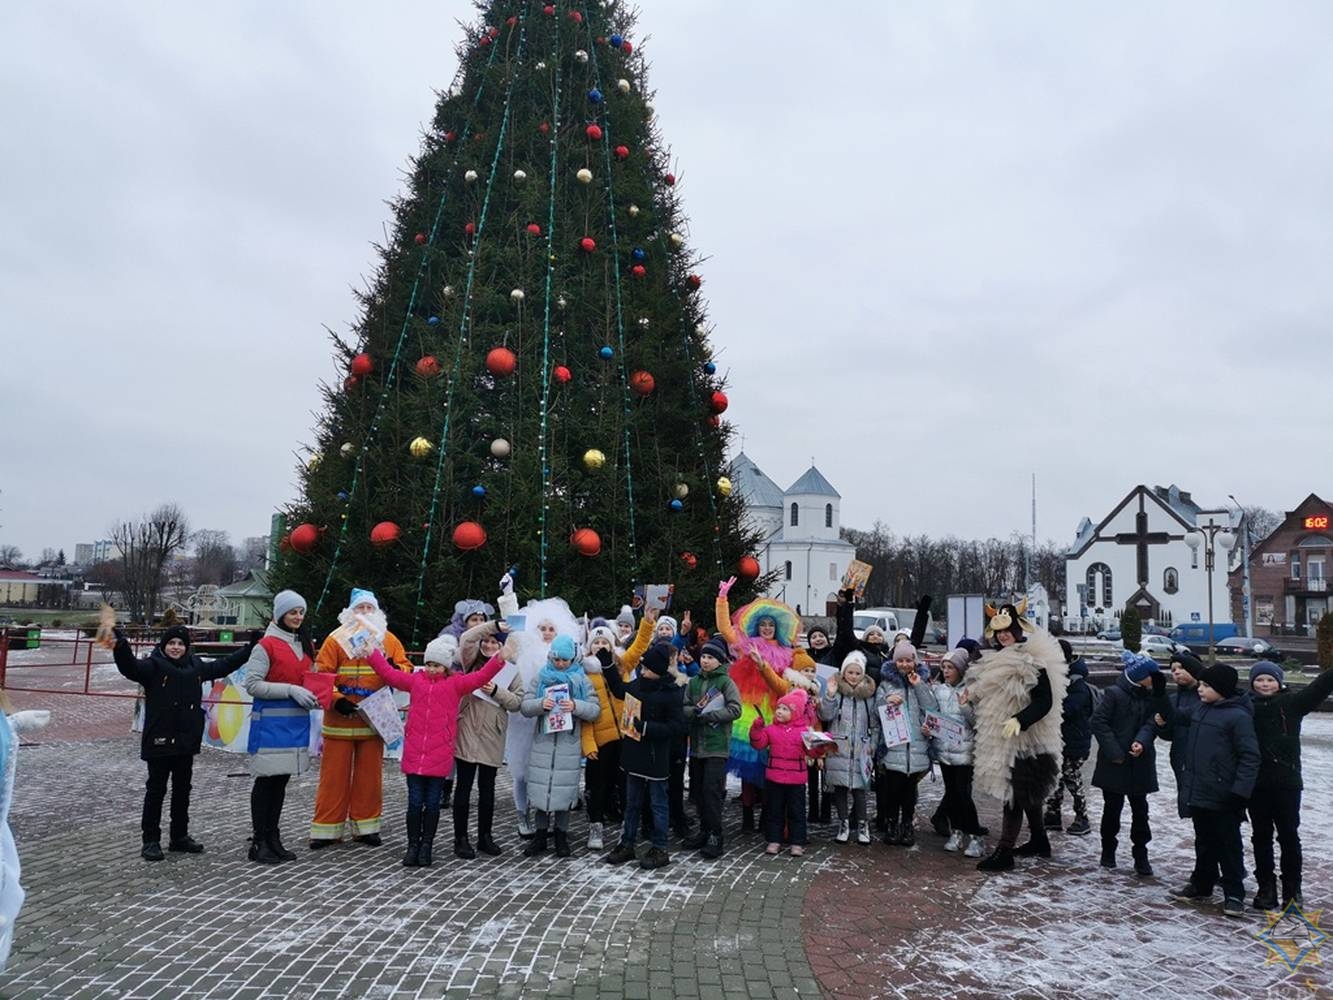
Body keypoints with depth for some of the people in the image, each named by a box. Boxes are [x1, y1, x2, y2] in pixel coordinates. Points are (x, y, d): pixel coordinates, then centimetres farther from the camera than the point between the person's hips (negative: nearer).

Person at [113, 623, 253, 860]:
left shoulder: (196, 666, 11)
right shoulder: (153, 665, -7)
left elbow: (222, 665, 24)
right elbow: (131, 668, -26)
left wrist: (250, 649, 24)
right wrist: (121, 645, -45)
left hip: (187, 741, 6)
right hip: (160, 741, -6)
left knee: (182, 790, 14)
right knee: (156, 790, 1)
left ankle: (180, 836, 25)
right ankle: (151, 840, 10)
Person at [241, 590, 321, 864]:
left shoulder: (305, 645, 13)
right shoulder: (266, 645, -9)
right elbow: (252, 684, -14)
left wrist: (313, 695, 2)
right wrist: (291, 690, -20)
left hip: (297, 721, 7)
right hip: (270, 721, -7)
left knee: (281, 780, 13)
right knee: (266, 780, 0)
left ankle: (273, 837, 21)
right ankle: (259, 842, 9)